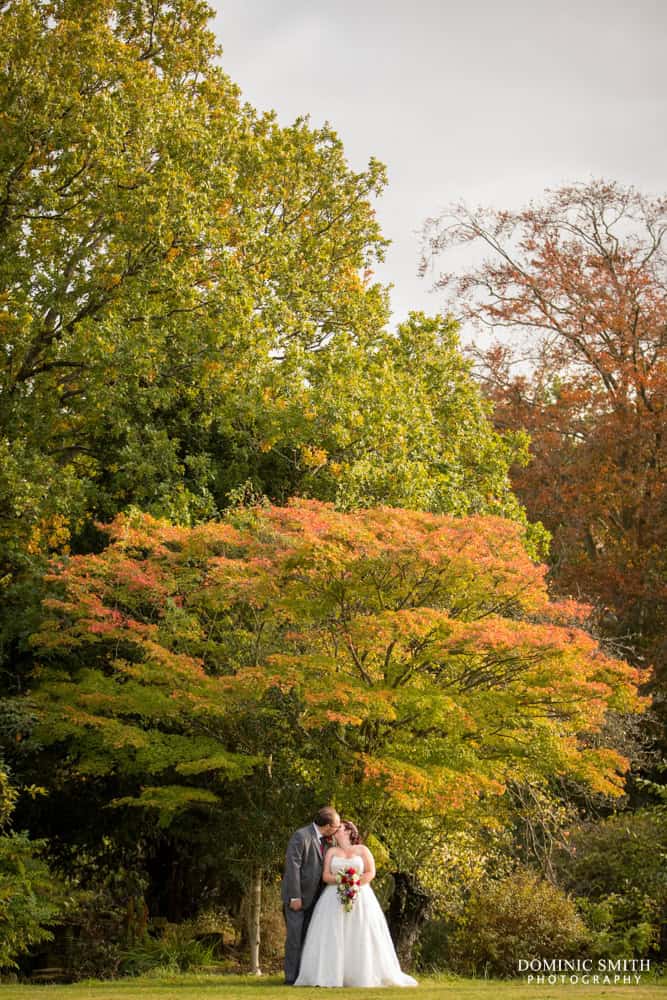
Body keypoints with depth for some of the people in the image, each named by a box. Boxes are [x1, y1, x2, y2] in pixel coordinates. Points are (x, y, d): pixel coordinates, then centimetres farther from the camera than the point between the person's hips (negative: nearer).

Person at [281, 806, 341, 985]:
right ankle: (292, 977, 0)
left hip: (312, 897, 8)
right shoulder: (301, 836, -16)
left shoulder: (325, 841, 9)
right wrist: (295, 897, -20)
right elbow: (292, 866, -18)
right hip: (297, 897, -8)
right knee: (295, 936, -5)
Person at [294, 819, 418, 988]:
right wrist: (341, 880, -16)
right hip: (335, 899, 1)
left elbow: (371, 873, 0)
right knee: (333, 937, -10)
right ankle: (331, 975, -13)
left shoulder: (362, 850, 9)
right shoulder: (331, 852, 13)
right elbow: (326, 876, 3)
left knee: (360, 937, -6)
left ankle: (363, 975, -2)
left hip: (360, 899, -1)